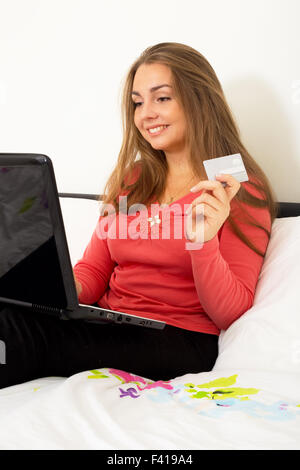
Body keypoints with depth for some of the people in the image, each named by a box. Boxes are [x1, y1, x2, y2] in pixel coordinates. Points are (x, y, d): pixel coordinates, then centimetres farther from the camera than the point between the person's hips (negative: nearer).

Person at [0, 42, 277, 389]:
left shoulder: (241, 191, -2)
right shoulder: (129, 181, 17)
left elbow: (231, 313, -7)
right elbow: (93, 269, 14)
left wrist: (203, 242, -25)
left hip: (181, 342, -5)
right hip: (108, 325, 5)